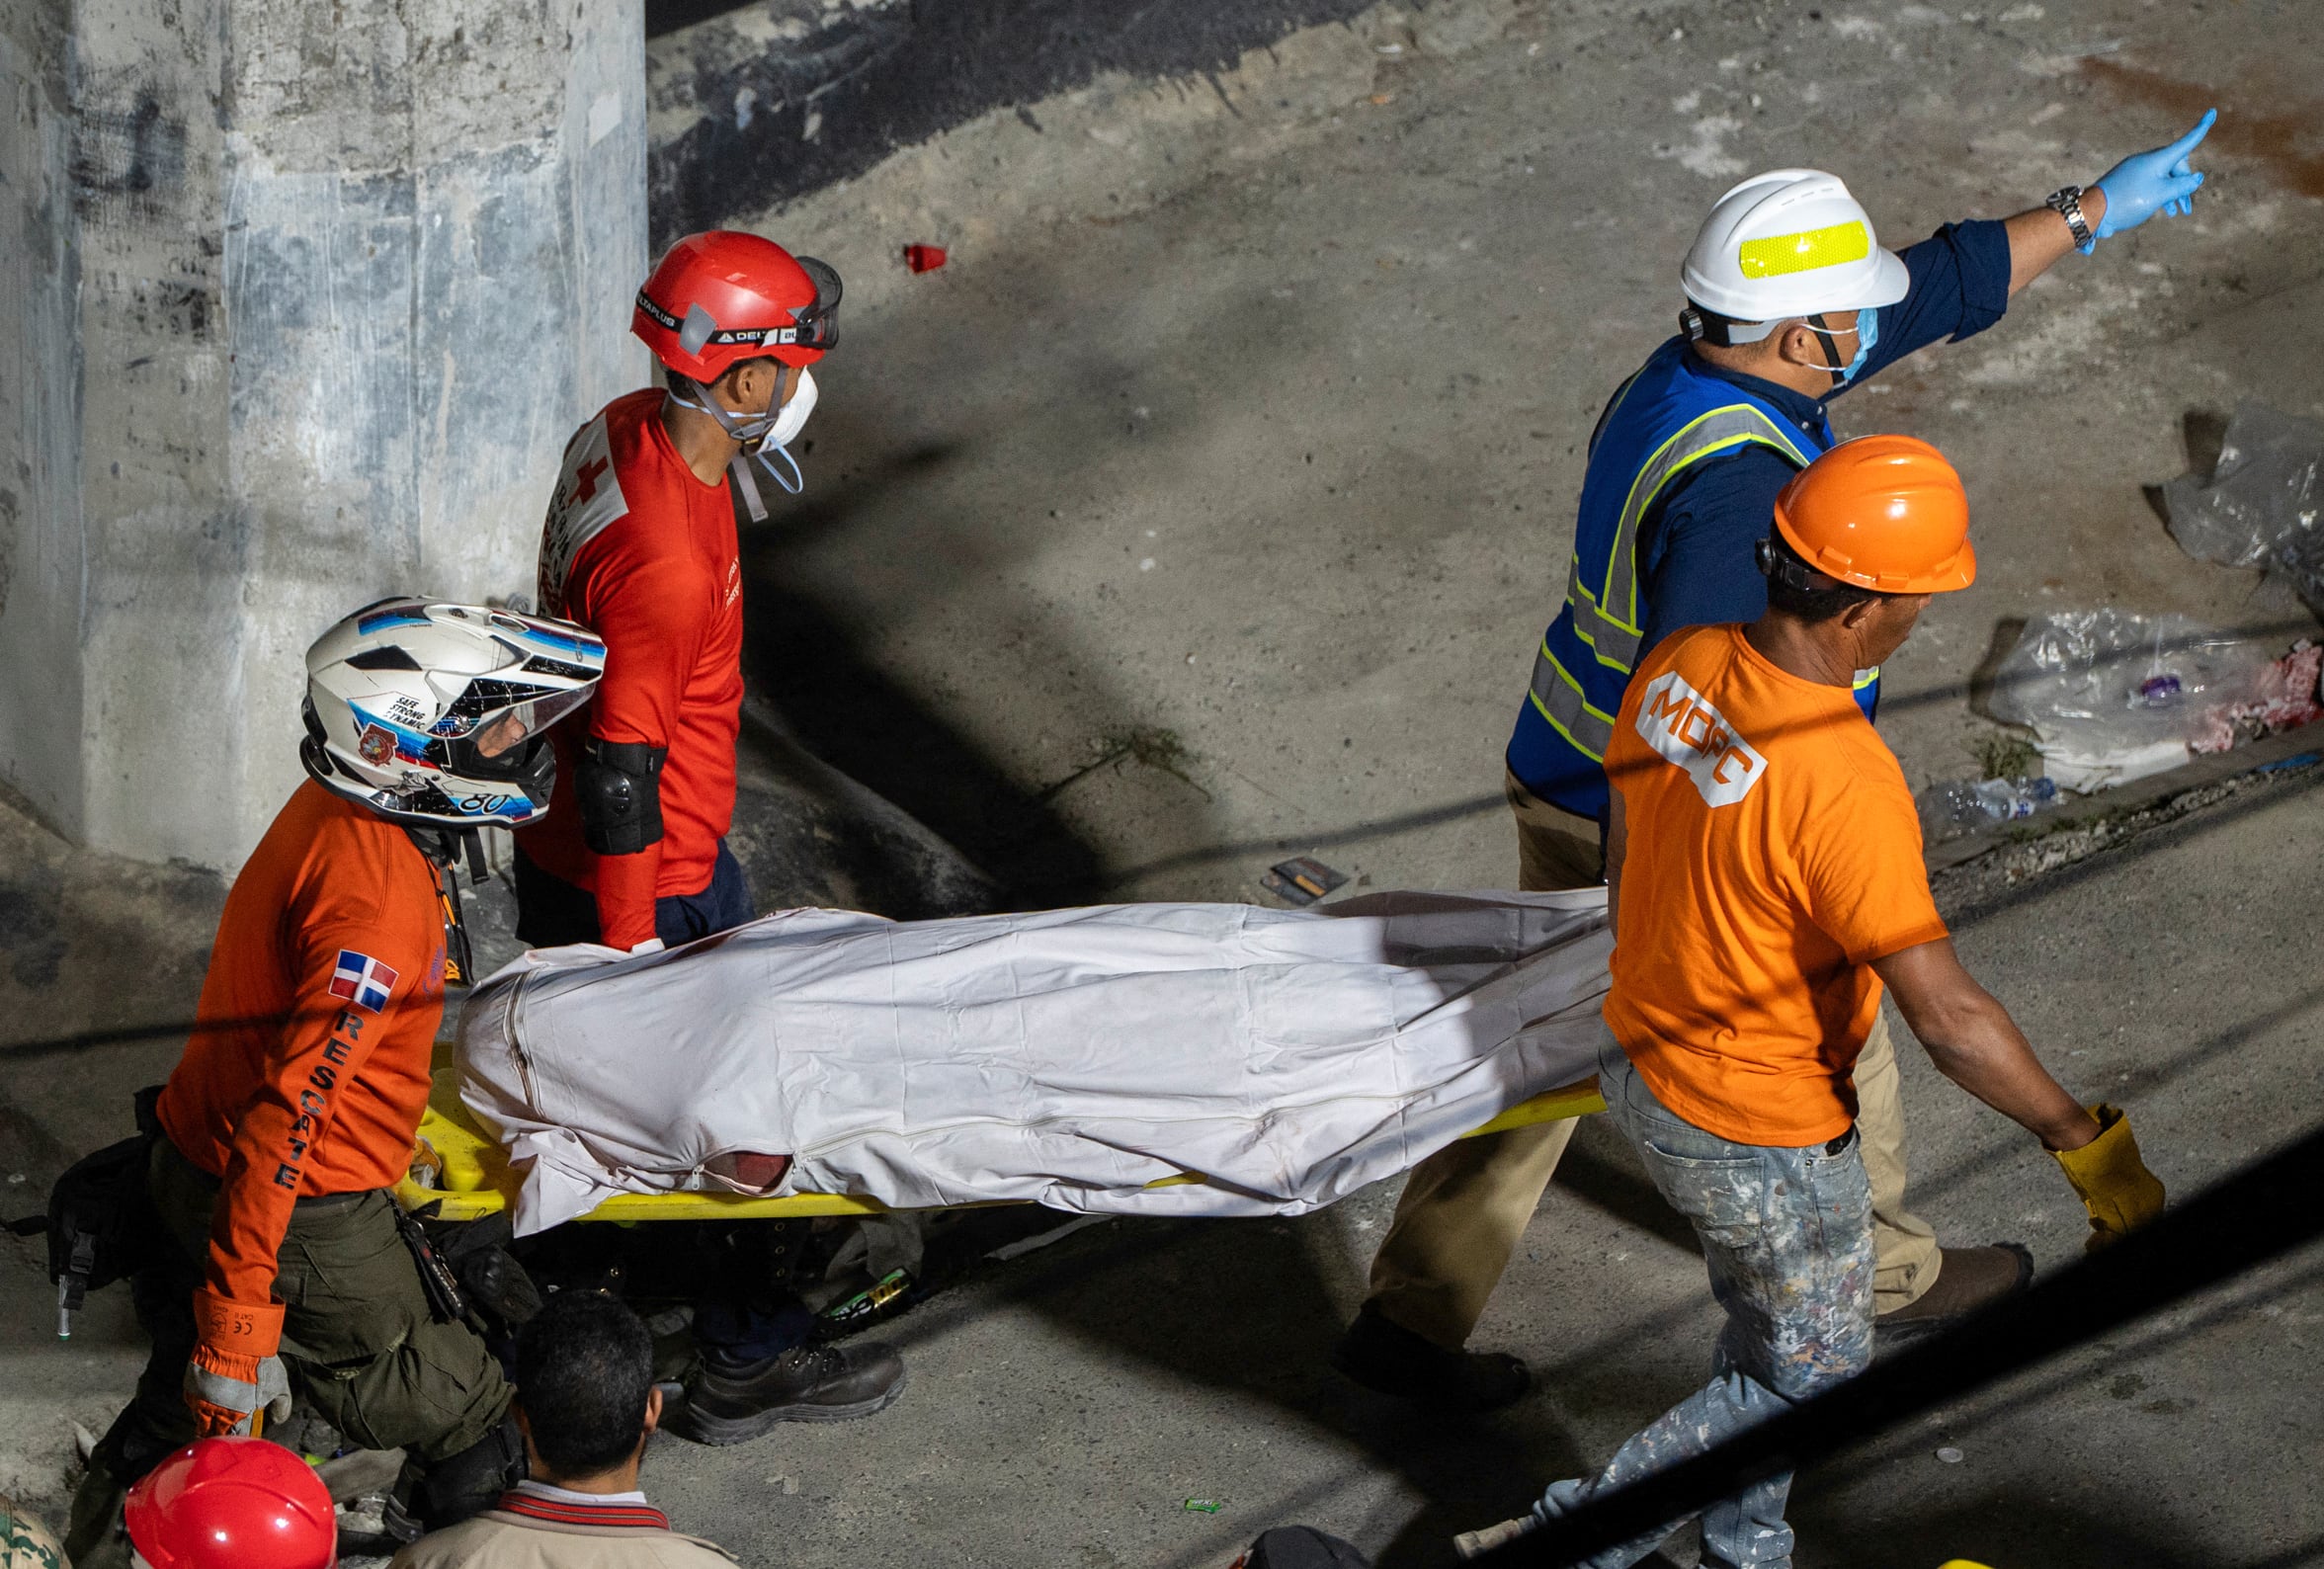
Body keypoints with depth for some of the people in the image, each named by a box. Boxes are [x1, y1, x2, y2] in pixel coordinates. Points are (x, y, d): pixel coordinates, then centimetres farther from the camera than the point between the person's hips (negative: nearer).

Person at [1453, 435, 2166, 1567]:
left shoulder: (1679, 668, -11)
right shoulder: (1843, 785, -35)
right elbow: (1946, 1017, -31)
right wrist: (2087, 1144, -20)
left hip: (1644, 1066, 8)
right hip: (1761, 1134, -8)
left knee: (1767, 1333, 28)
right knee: (1814, 1370, 16)